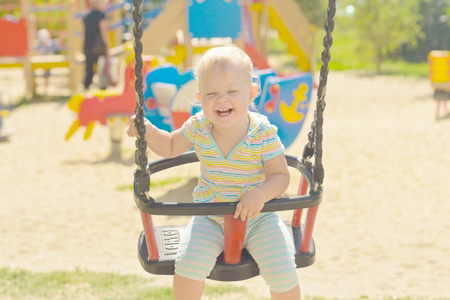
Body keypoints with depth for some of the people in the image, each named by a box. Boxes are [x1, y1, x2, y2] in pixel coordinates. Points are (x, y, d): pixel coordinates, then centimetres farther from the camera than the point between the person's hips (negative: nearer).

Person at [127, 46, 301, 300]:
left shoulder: (263, 134, -17)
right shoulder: (198, 127, -8)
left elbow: (280, 176, -13)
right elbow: (170, 147, 11)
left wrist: (261, 194, -33)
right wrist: (149, 133, -8)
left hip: (258, 219, -2)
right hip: (210, 219, 2)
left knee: (284, 276, -16)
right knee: (188, 265, -22)